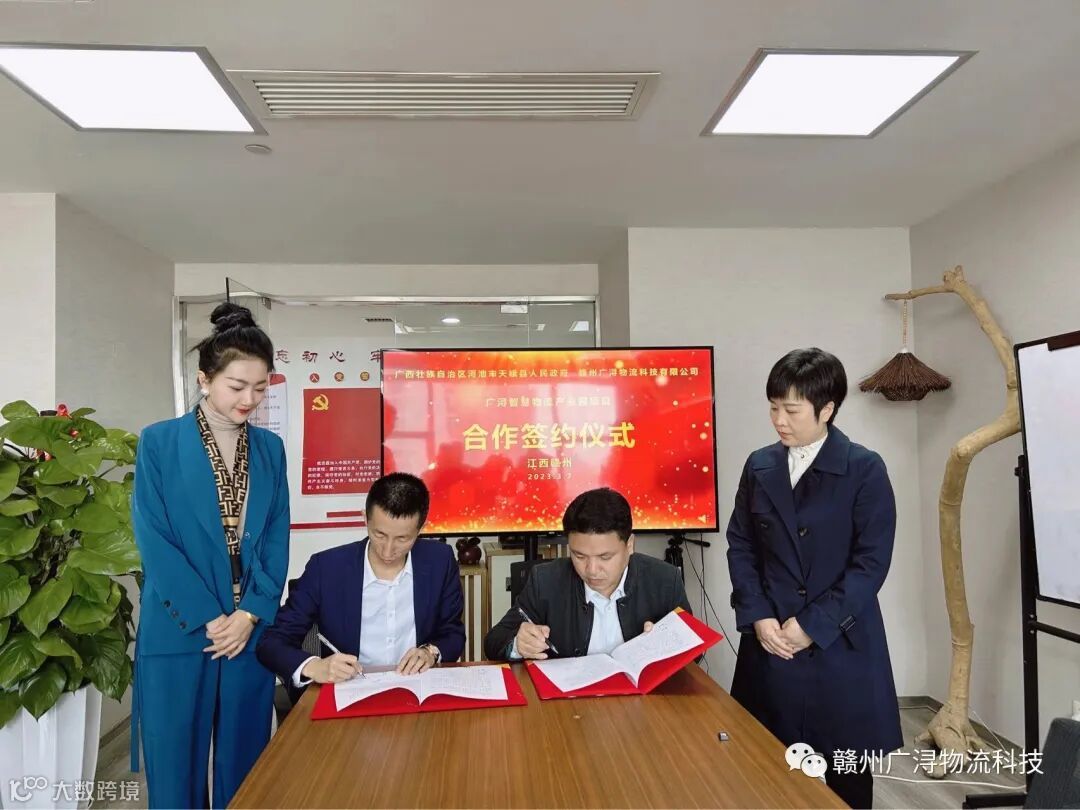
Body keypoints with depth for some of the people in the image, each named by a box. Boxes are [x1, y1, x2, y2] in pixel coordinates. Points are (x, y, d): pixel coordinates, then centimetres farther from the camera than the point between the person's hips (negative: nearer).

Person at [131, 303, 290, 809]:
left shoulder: (270, 448, 5)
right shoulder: (159, 443, -5)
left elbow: (276, 539, 3)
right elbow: (154, 541, -10)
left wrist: (250, 614, -8)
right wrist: (209, 618, -13)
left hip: (251, 628, 3)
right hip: (177, 631, -3)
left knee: (244, 764, 14)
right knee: (176, 766, 9)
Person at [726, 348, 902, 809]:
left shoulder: (865, 469, -6)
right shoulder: (759, 467, 5)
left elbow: (871, 562, -10)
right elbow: (740, 546, 7)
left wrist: (812, 625, -13)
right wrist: (758, 616, -6)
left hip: (841, 644, -3)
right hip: (770, 641, 3)